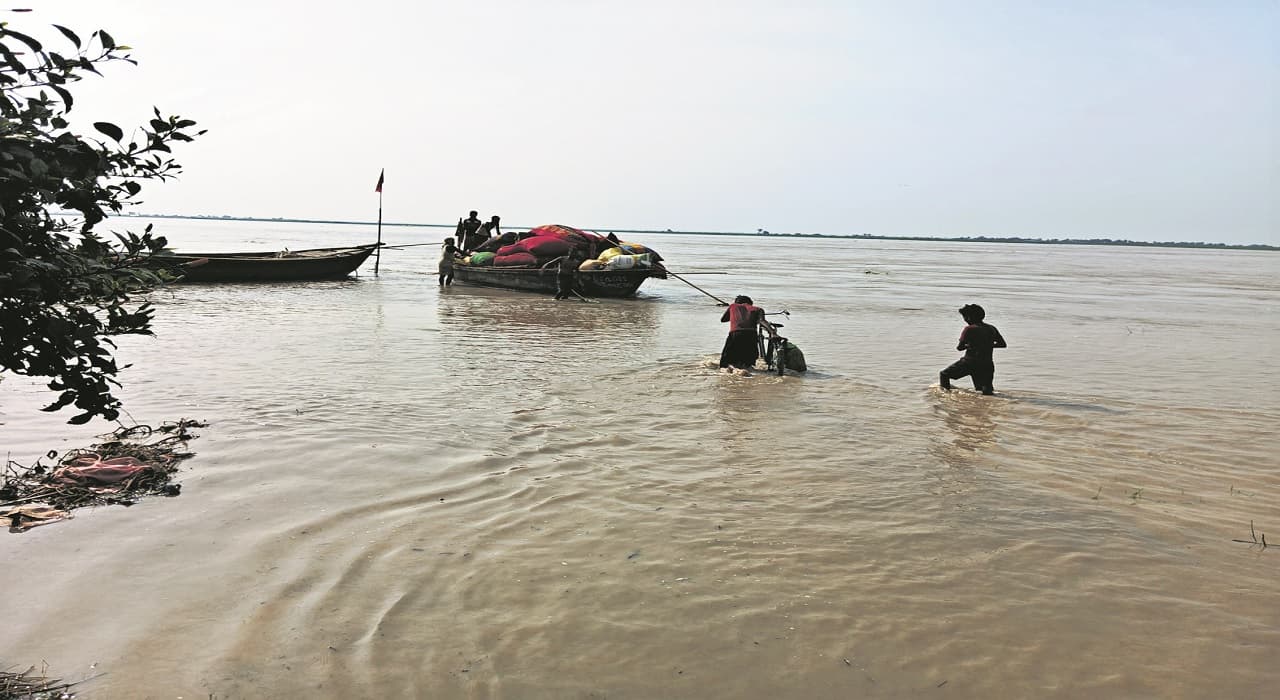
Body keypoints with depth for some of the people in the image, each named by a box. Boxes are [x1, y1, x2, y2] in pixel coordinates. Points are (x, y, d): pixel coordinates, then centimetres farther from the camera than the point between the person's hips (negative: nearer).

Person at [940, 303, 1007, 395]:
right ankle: (988, 389, -9)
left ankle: (945, 390, -5)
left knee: (943, 375, 7)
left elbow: (959, 347, -8)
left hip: (970, 362, -5)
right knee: (986, 391, 18)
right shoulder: (992, 329, 9)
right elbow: (1003, 344, 17)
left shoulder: (969, 329, -9)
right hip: (987, 365, 5)